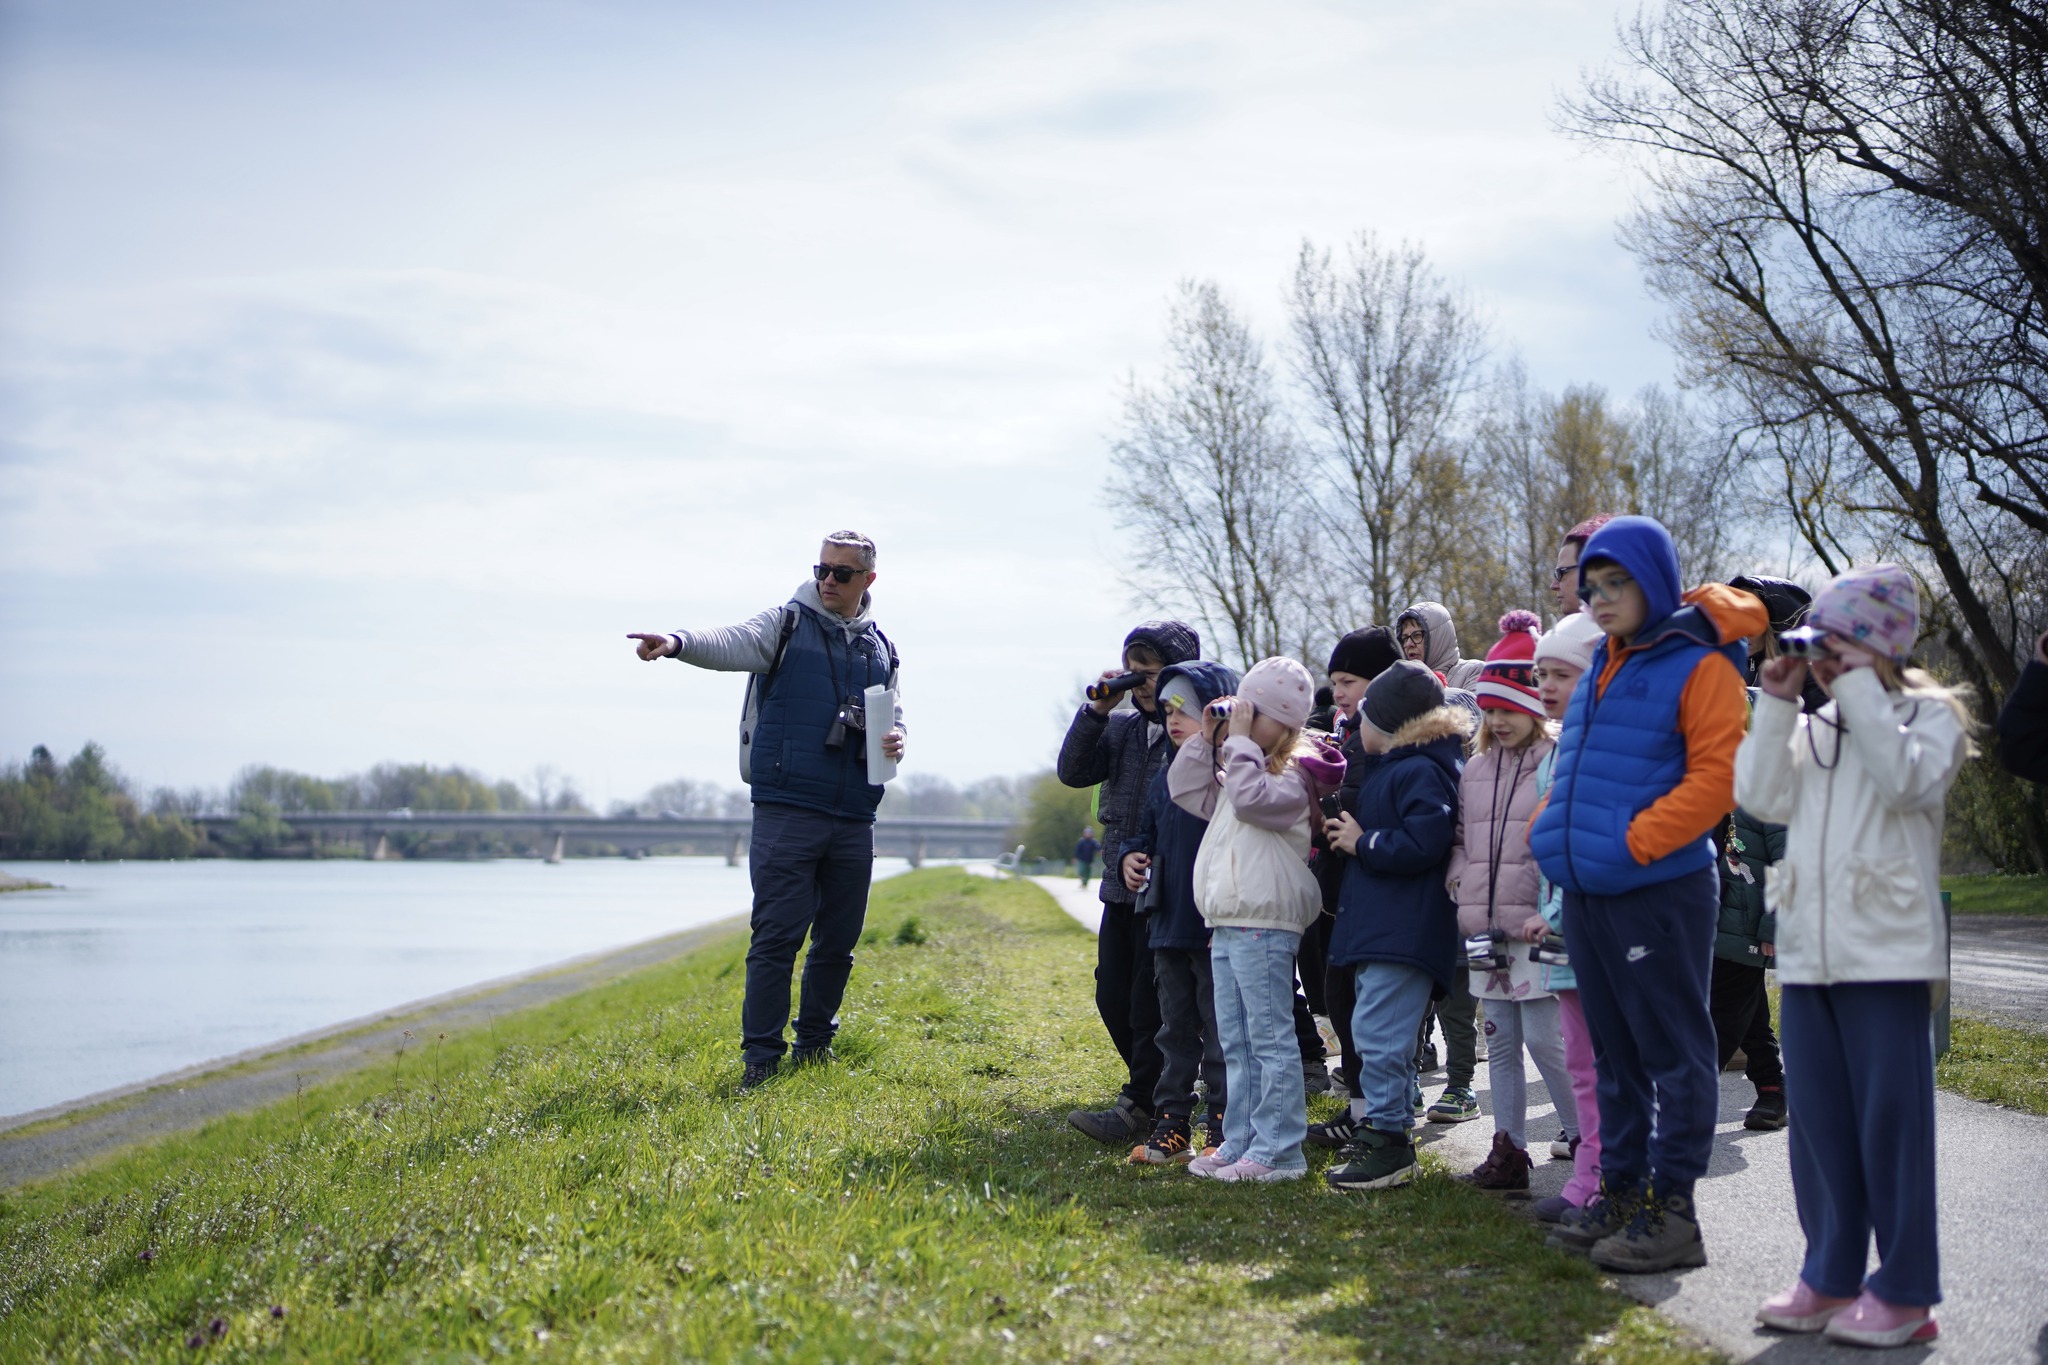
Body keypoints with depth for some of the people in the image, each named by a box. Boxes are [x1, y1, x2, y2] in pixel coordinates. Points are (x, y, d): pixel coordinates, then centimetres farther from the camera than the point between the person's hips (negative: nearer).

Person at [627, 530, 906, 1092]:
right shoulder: (786, 624, 1)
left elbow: (893, 719, 26)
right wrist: (676, 642, -40)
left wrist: (896, 742, 1)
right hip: (787, 810, -5)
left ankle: (815, 1043, 26)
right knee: (777, 936, -6)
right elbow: (732, 644, -19)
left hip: (854, 819, 5)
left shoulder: (881, 648, 16)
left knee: (838, 939, 11)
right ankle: (760, 1056, 0)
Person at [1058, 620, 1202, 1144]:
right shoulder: (1123, 726, 10)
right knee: (1112, 997, 12)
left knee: (1152, 1005, -3)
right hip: (1120, 885, 8)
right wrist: (1097, 711, -6)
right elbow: (1073, 771, 3)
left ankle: (1138, 1108, 5)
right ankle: (1161, 1092, 26)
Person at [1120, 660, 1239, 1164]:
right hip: (1168, 926, 8)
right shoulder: (1167, 775, 12)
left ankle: (1224, 1135, 8)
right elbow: (1149, 833, 25)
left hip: (1218, 929, -8)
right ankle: (1172, 1127, 21)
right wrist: (1134, 858, 4)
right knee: (1176, 1030, 14)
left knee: (1221, 1033, 0)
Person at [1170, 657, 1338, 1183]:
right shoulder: (1240, 770, 20)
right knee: (1236, 1043, 13)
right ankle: (1240, 1143, 19)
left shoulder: (1292, 777, -8)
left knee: (1271, 1039, -7)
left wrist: (1239, 741, -16)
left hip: (1264, 926, -10)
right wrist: (1208, 737, 11)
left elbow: (1252, 799, -26)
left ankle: (1278, 1151, -5)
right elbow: (1187, 790, 21)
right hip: (1226, 926, 10)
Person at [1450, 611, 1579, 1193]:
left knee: (1545, 1038, -7)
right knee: (1500, 1042, 10)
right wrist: (1460, 881, 6)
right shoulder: (1474, 769, 15)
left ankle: (1585, 1138, 8)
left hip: (1537, 928, -7)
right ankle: (1508, 1151, 16)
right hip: (1484, 928, 7)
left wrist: (1549, 914, -18)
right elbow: (1459, 839, 23)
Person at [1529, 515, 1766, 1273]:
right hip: (1587, 893, 8)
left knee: (1673, 1052, -1)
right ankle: (1621, 1195, 23)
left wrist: (1636, 840, -20)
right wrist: (1551, 830, 12)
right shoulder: (1602, 668, 17)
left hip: (1659, 891, -8)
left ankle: (1672, 1211, 3)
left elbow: (1716, 776, -16)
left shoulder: (1699, 666, -8)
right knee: (1616, 1053, 14)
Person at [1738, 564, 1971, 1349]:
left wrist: (1860, 688, -15)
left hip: (1887, 951, -6)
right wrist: (1777, 706, 0)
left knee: (1890, 1115, -3)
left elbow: (1905, 777, -19)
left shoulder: (1929, 714, 2)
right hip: (1808, 952, 6)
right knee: (1817, 1116, 9)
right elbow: (1762, 797, 2)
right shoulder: (1813, 730, 17)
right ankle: (1830, 1275, 18)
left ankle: (1904, 1291, 5)